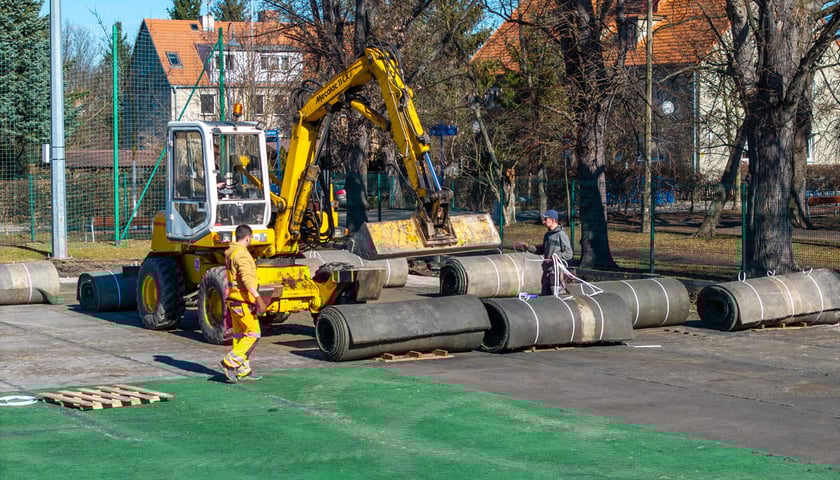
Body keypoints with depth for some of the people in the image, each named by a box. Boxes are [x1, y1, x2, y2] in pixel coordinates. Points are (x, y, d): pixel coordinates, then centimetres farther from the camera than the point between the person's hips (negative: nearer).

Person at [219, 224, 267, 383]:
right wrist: (258, 298, -31)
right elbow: (247, 279, -27)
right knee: (253, 334, -5)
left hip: (233, 299, 10)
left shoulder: (229, 253, 13)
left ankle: (243, 370, 16)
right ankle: (230, 362, -11)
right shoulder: (242, 254, -17)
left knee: (240, 335, 13)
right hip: (243, 301, -10)